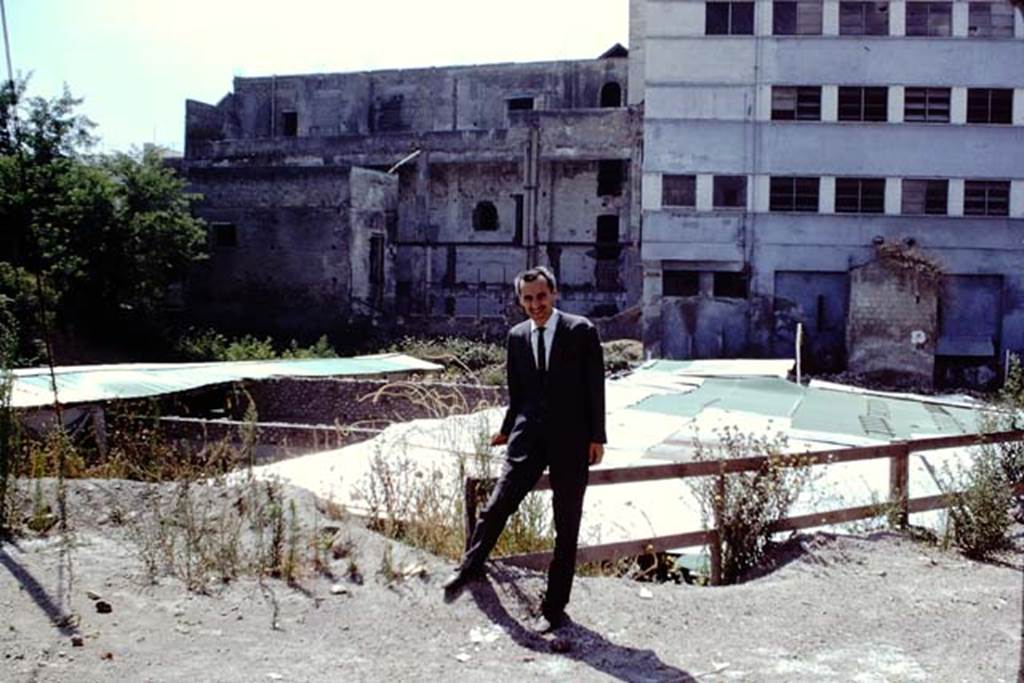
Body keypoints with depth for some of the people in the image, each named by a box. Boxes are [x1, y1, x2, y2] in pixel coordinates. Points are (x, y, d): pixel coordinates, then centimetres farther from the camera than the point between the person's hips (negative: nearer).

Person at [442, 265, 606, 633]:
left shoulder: (581, 331, -6)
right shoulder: (517, 336, 6)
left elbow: (596, 387, -5)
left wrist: (597, 437, -7)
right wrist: (507, 430, 18)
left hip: (571, 440, -3)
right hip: (528, 437, 3)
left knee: (566, 527, 6)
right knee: (496, 506, 1)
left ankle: (554, 607, 16)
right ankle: (470, 567, 28)